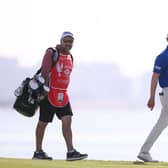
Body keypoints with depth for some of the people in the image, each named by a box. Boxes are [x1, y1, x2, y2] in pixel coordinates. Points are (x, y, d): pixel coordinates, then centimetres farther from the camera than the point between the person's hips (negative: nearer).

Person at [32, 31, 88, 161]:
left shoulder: (70, 57, 12)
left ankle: (71, 152, -10)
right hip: (49, 93, -6)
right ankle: (38, 152, 15)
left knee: (67, 121, -5)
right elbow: (44, 72, -17)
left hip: (62, 95, 6)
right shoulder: (52, 53, -11)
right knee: (43, 122, 4)